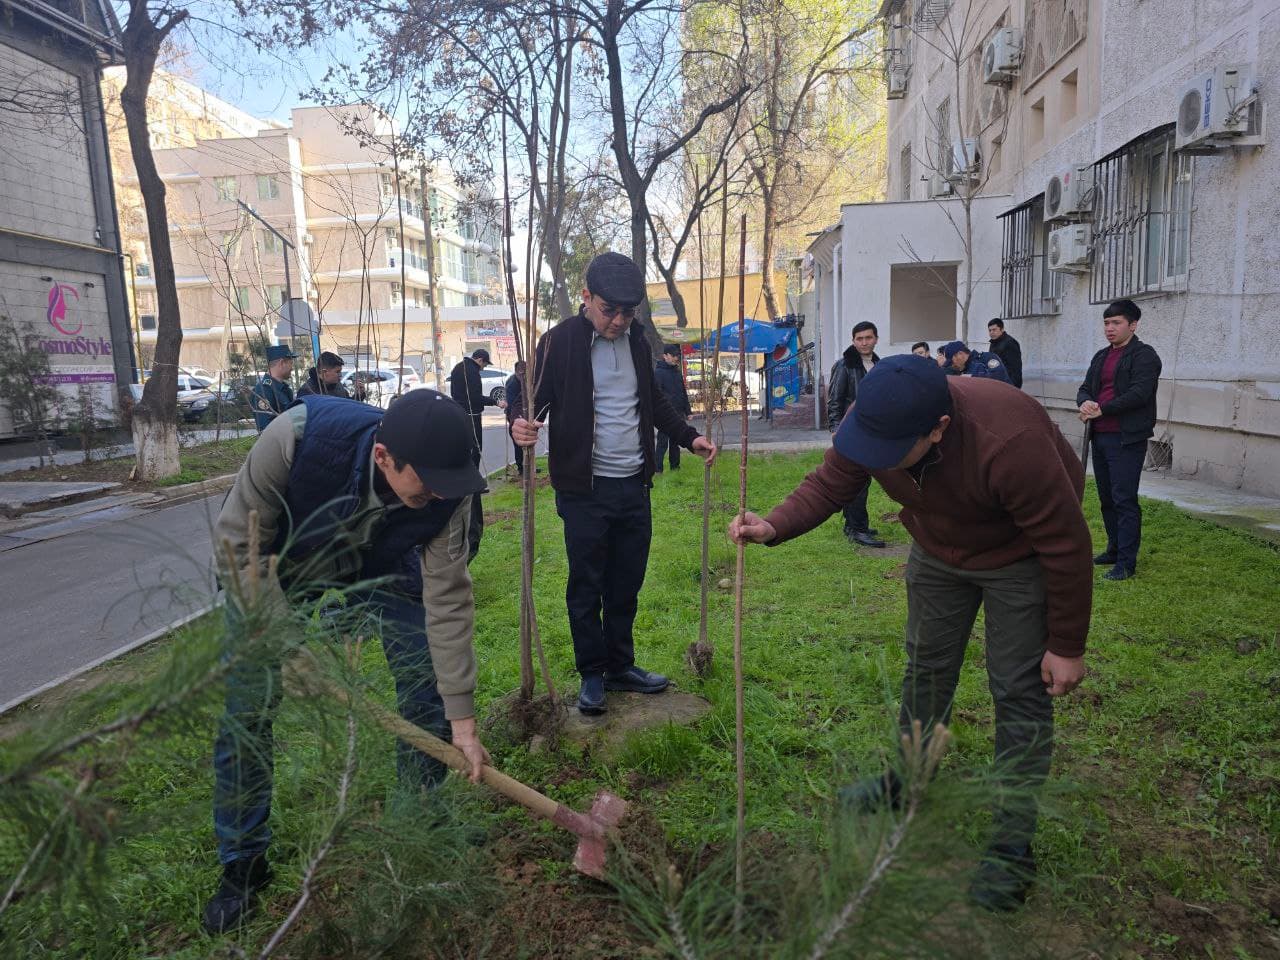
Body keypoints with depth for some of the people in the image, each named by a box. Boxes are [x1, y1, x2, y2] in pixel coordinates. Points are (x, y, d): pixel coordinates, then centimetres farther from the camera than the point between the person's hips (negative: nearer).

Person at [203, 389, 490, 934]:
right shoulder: (296, 436, -42)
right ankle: (242, 865, 18)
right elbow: (240, 540, -26)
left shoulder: (446, 493, -34)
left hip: (382, 563, 2)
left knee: (427, 683, -4)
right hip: (278, 562, -1)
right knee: (245, 708, -3)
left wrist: (463, 721, -23)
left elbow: (447, 601, -26)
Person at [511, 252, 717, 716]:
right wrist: (522, 425, -29)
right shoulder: (560, 341, -8)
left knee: (626, 584, 13)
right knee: (586, 586, 4)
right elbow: (537, 398, -7)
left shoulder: (636, 340, 9)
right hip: (585, 487, -5)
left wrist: (689, 437, 13)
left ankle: (621, 666, 28)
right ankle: (592, 674, 20)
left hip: (634, 485, 5)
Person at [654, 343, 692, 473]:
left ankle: (675, 466, 22)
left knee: (676, 442, 13)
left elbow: (683, 393, 20)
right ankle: (657, 470, -2)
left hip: (678, 414, 7)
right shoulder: (658, 372, -9)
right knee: (663, 442, -6)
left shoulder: (677, 371, 15)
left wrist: (688, 411, 16)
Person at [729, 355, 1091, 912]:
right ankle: (906, 782, 36)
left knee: (1020, 694, -4)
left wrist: (1067, 648, -20)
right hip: (937, 549, 5)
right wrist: (774, 527, -35)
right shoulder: (872, 423, -27)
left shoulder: (1008, 443, -42)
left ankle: (1012, 849, 10)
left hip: (1018, 559, -5)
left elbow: (1065, 545, -30)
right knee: (926, 668, 15)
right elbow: (829, 486, -15)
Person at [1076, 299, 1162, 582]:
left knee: (1125, 499, -8)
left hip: (1127, 439, -8)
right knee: (1107, 497, 15)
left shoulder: (1144, 355, -6)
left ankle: (1127, 562, -4)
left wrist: (1101, 410, -18)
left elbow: (1139, 393, -18)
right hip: (1100, 436, 8)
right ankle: (1114, 550, 27)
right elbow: (1085, 388, 13)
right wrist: (1085, 402, -10)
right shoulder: (1101, 356, 18)